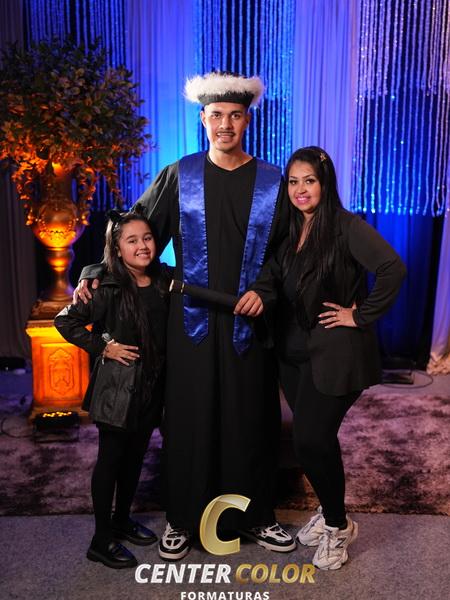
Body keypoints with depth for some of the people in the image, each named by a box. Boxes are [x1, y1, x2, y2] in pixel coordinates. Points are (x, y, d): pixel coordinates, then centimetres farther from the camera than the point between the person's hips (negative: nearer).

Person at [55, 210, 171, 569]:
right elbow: (65, 322, -13)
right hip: (118, 387, -6)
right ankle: (102, 541, 19)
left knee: (135, 457, 18)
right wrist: (102, 348, -14)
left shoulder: (163, 281, 0)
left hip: (151, 387, 6)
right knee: (111, 459, 6)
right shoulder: (110, 289, -15)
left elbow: (166, 332, 15)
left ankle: (122, 521, 37)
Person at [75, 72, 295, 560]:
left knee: (250, 421, 9)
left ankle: (255, 516, 28)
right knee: (189, 421, 7)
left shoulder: (271, 183, 2)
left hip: (247, 320, 1)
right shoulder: (179, 176, 2)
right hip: (192, 319, 0)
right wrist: (96, 272, -2)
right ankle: (183, 520, 25)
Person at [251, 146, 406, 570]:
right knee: (314, 438, 14)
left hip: (334, 353, -6)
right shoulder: (288, 231, 9)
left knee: (312, 440, -6)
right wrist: (257, 295, -12)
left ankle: (338, 526, 19)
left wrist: (361, 315, -17)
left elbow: (392, 268, -23)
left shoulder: (347, 226, -13)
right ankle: (329, 511, 37)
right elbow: (274, 283, 8)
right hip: (293, 352, 6)